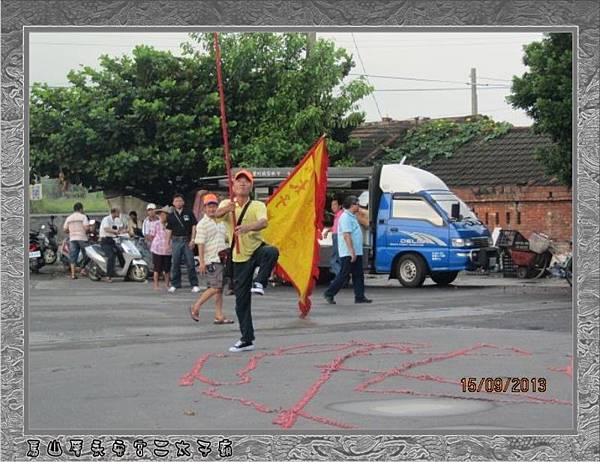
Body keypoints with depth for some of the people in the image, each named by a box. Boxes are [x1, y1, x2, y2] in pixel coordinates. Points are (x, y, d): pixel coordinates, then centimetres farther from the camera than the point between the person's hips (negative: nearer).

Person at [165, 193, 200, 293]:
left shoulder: (189, 214, 5)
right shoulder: (171, 216, 11)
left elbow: (194, 227, 3)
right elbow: (169, 230, 12)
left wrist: (192, 239, -6)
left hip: (187, 240, -2)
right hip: (176, 241, 2)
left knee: (190, 263, -4)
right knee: (175, 263, 3)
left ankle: (194, 285, -1)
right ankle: (175, 284, 11)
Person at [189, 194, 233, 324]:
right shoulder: (202, 224, -6)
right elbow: (200, 244, -11)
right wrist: (202, 262, -17)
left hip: (221, 259, 8)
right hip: (211, 260, -8)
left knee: (220, 289, 6)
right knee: (216, 288, -12)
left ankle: (219, 316, 7)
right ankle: (195, 307, 0)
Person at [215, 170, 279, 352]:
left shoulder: (258, 206, -5)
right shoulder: (227, 205, 3)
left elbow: (264, 222, -26)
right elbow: (217, 214, -21)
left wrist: (248, 227, -46)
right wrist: (226, 209, -44)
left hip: (257, 249, -2)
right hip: (240, 258, 2)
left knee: (272, 252, -39)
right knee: (241, 300, 3)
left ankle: (259, 283, -32)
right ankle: (246, 340, 11)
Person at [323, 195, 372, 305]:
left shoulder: (352, 217, 17)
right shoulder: (346, 217, -15)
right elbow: (346, 235, -22)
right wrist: (352, 252, -25)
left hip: (356, 252, 10)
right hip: (348, 253, -10)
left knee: (358, 275, 8)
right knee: (343, 275, -5)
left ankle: (360, 296, 10)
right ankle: (329, 294, 3)